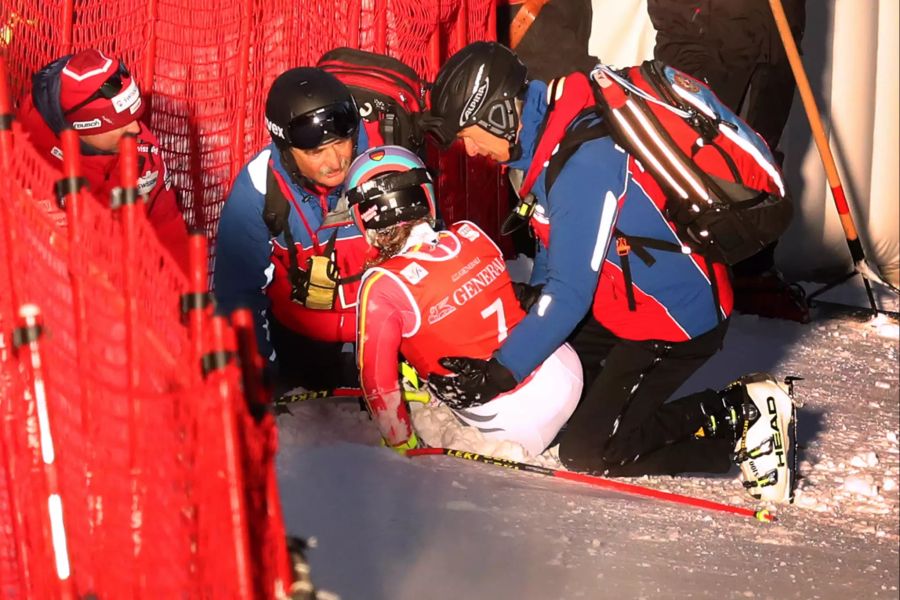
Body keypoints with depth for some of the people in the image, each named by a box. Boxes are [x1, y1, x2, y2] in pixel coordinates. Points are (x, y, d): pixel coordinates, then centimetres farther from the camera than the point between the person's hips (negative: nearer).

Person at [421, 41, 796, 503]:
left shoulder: (583, 162, -29)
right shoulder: (553, 133, 1)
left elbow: (570, 292, -27)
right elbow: (556, 245, 18)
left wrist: (502, 370, -24)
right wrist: (533, 299, 7)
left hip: (679, 320, -10)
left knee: (588, 452, -9)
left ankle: (741, 415, 0)